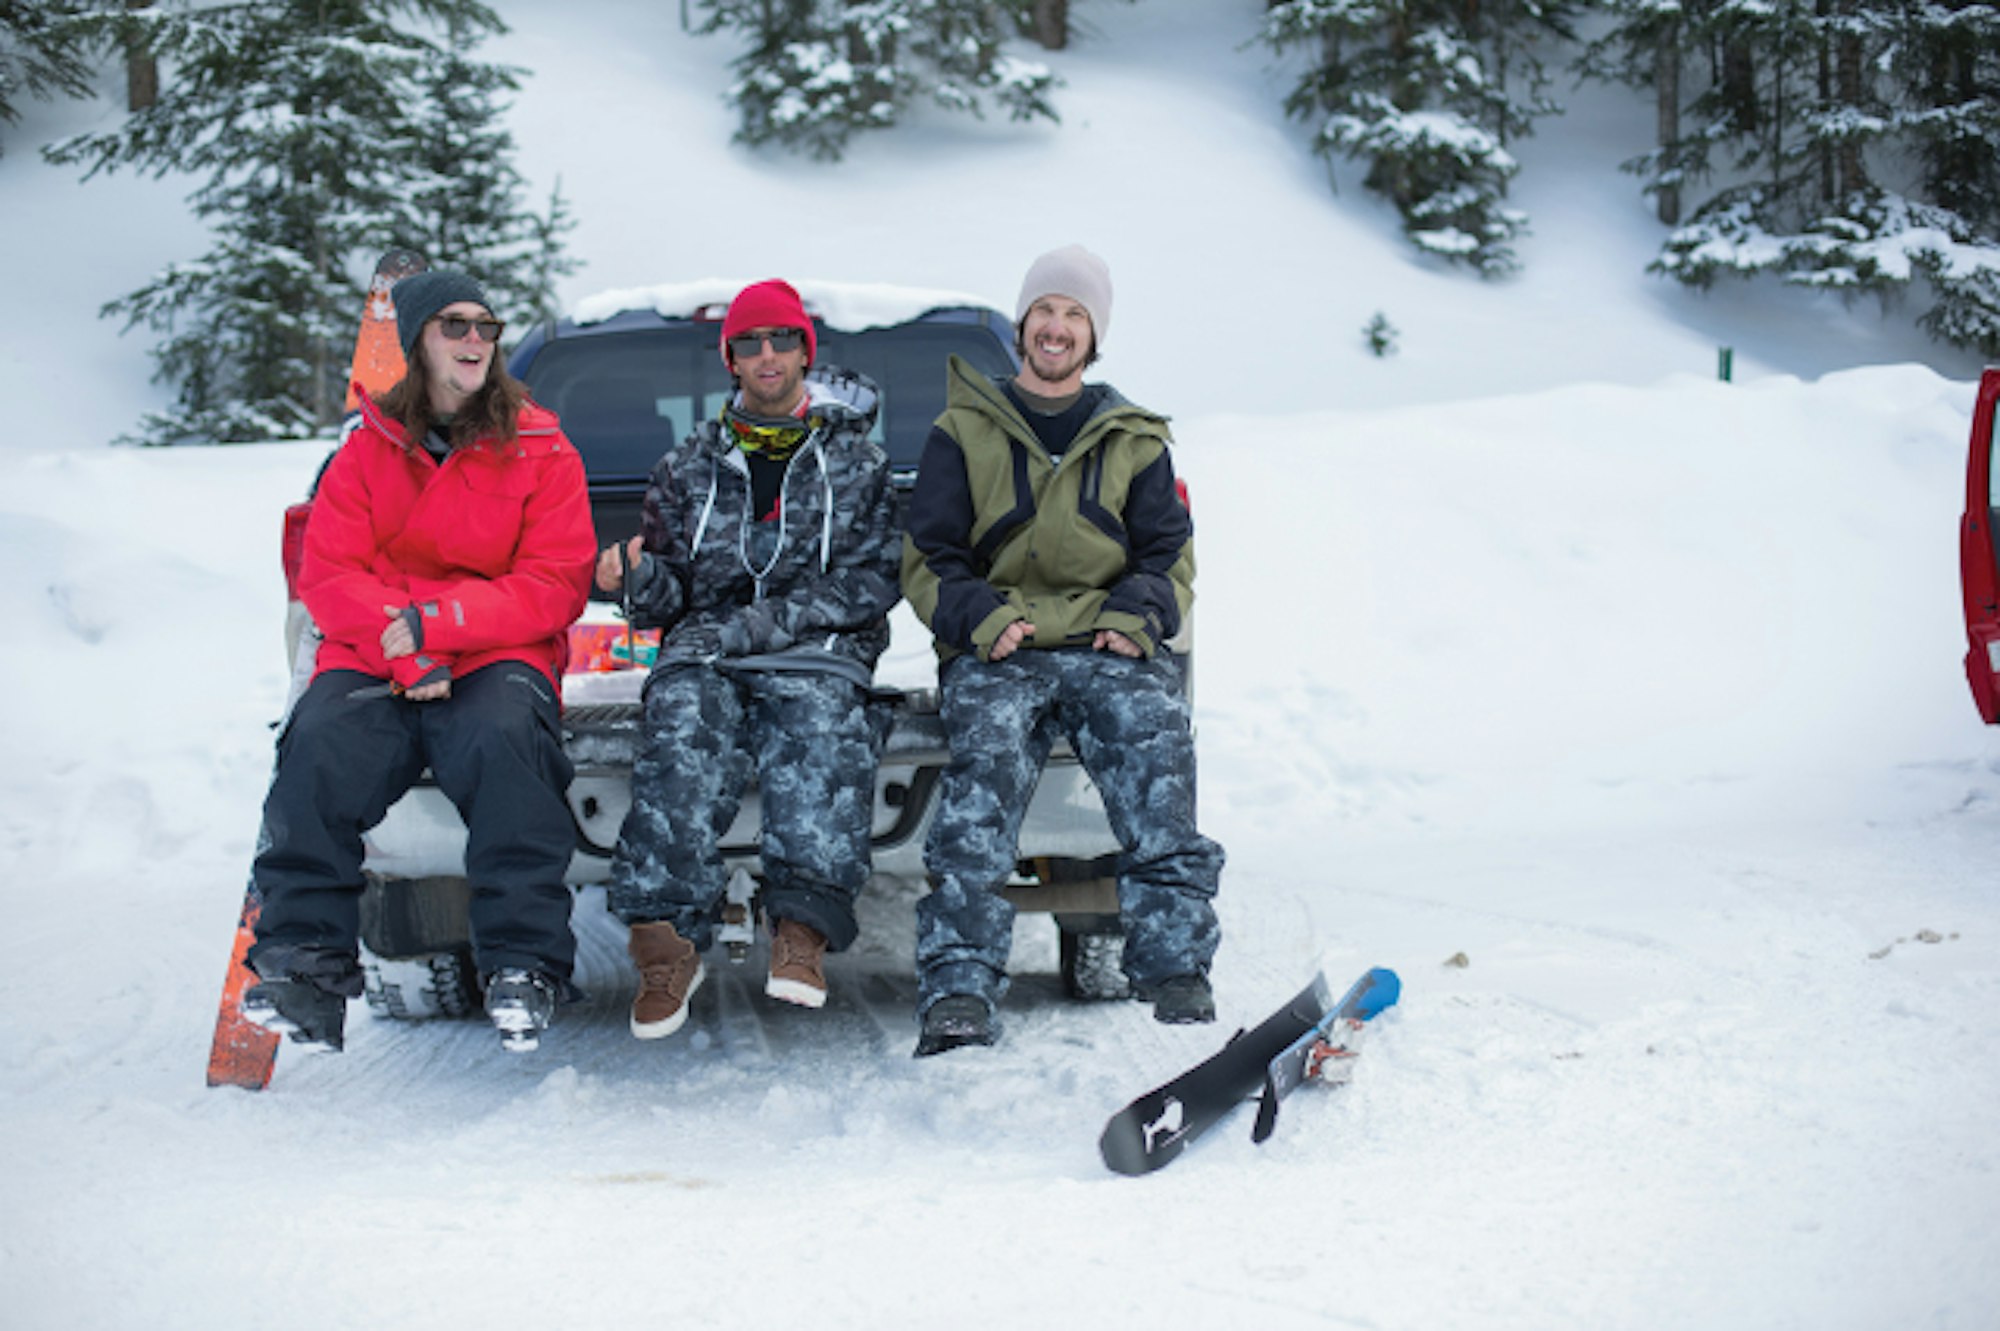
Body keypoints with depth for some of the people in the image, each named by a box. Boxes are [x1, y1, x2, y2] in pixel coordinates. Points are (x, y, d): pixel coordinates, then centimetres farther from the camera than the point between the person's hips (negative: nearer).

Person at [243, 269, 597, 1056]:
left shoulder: (540, 451, 8)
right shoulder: (366, 452, 13)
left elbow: (555, 586, -1)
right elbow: (328, 573, 4)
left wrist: (436, 621, -15)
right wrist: (405, 650, -16)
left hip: (497, 657, -2)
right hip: (372, 660, 2)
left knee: (504, 739, -35)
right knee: (320, 750, -29)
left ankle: (525, 964, -29)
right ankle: (307, 963, -23)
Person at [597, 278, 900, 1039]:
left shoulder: (856, 462, 19)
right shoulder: (688, 468, 24)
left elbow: (874, 579, 5)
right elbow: (665, 600, 21)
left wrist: (764, 622, -7)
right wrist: (638, 576, -5)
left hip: (816, 655, -1)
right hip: (703, 654, 1)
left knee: (820, 726, -37)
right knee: (686, 733, -34)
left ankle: (803, 929, -49)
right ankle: (667, 940, -42)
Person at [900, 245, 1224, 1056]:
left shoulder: (1134, 441, 22)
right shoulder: (963, 434, 17)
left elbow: (1169, 556, 18)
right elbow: (928, 559, 11)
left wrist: (1136, 616, -5)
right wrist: (980, 618, -10)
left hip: (1111, 649, 1)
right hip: (996, 653, -1)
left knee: (1158, 757, -31)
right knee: (984, 776, -31)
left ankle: (1175, 969, -33)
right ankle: (958, 992, -39)